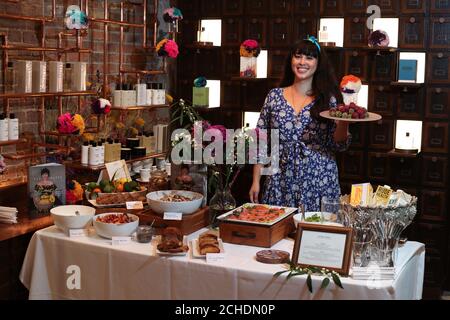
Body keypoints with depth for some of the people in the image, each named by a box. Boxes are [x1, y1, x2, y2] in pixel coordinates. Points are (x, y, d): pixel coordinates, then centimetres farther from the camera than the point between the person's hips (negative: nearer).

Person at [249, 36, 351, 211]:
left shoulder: (329, 99, 1)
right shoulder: (274, 96, 4)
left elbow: (337, 145, 2)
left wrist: (343, 121, -16)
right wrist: (256, 181, 1)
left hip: (320, 182, -1)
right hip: (281, 182, 1)